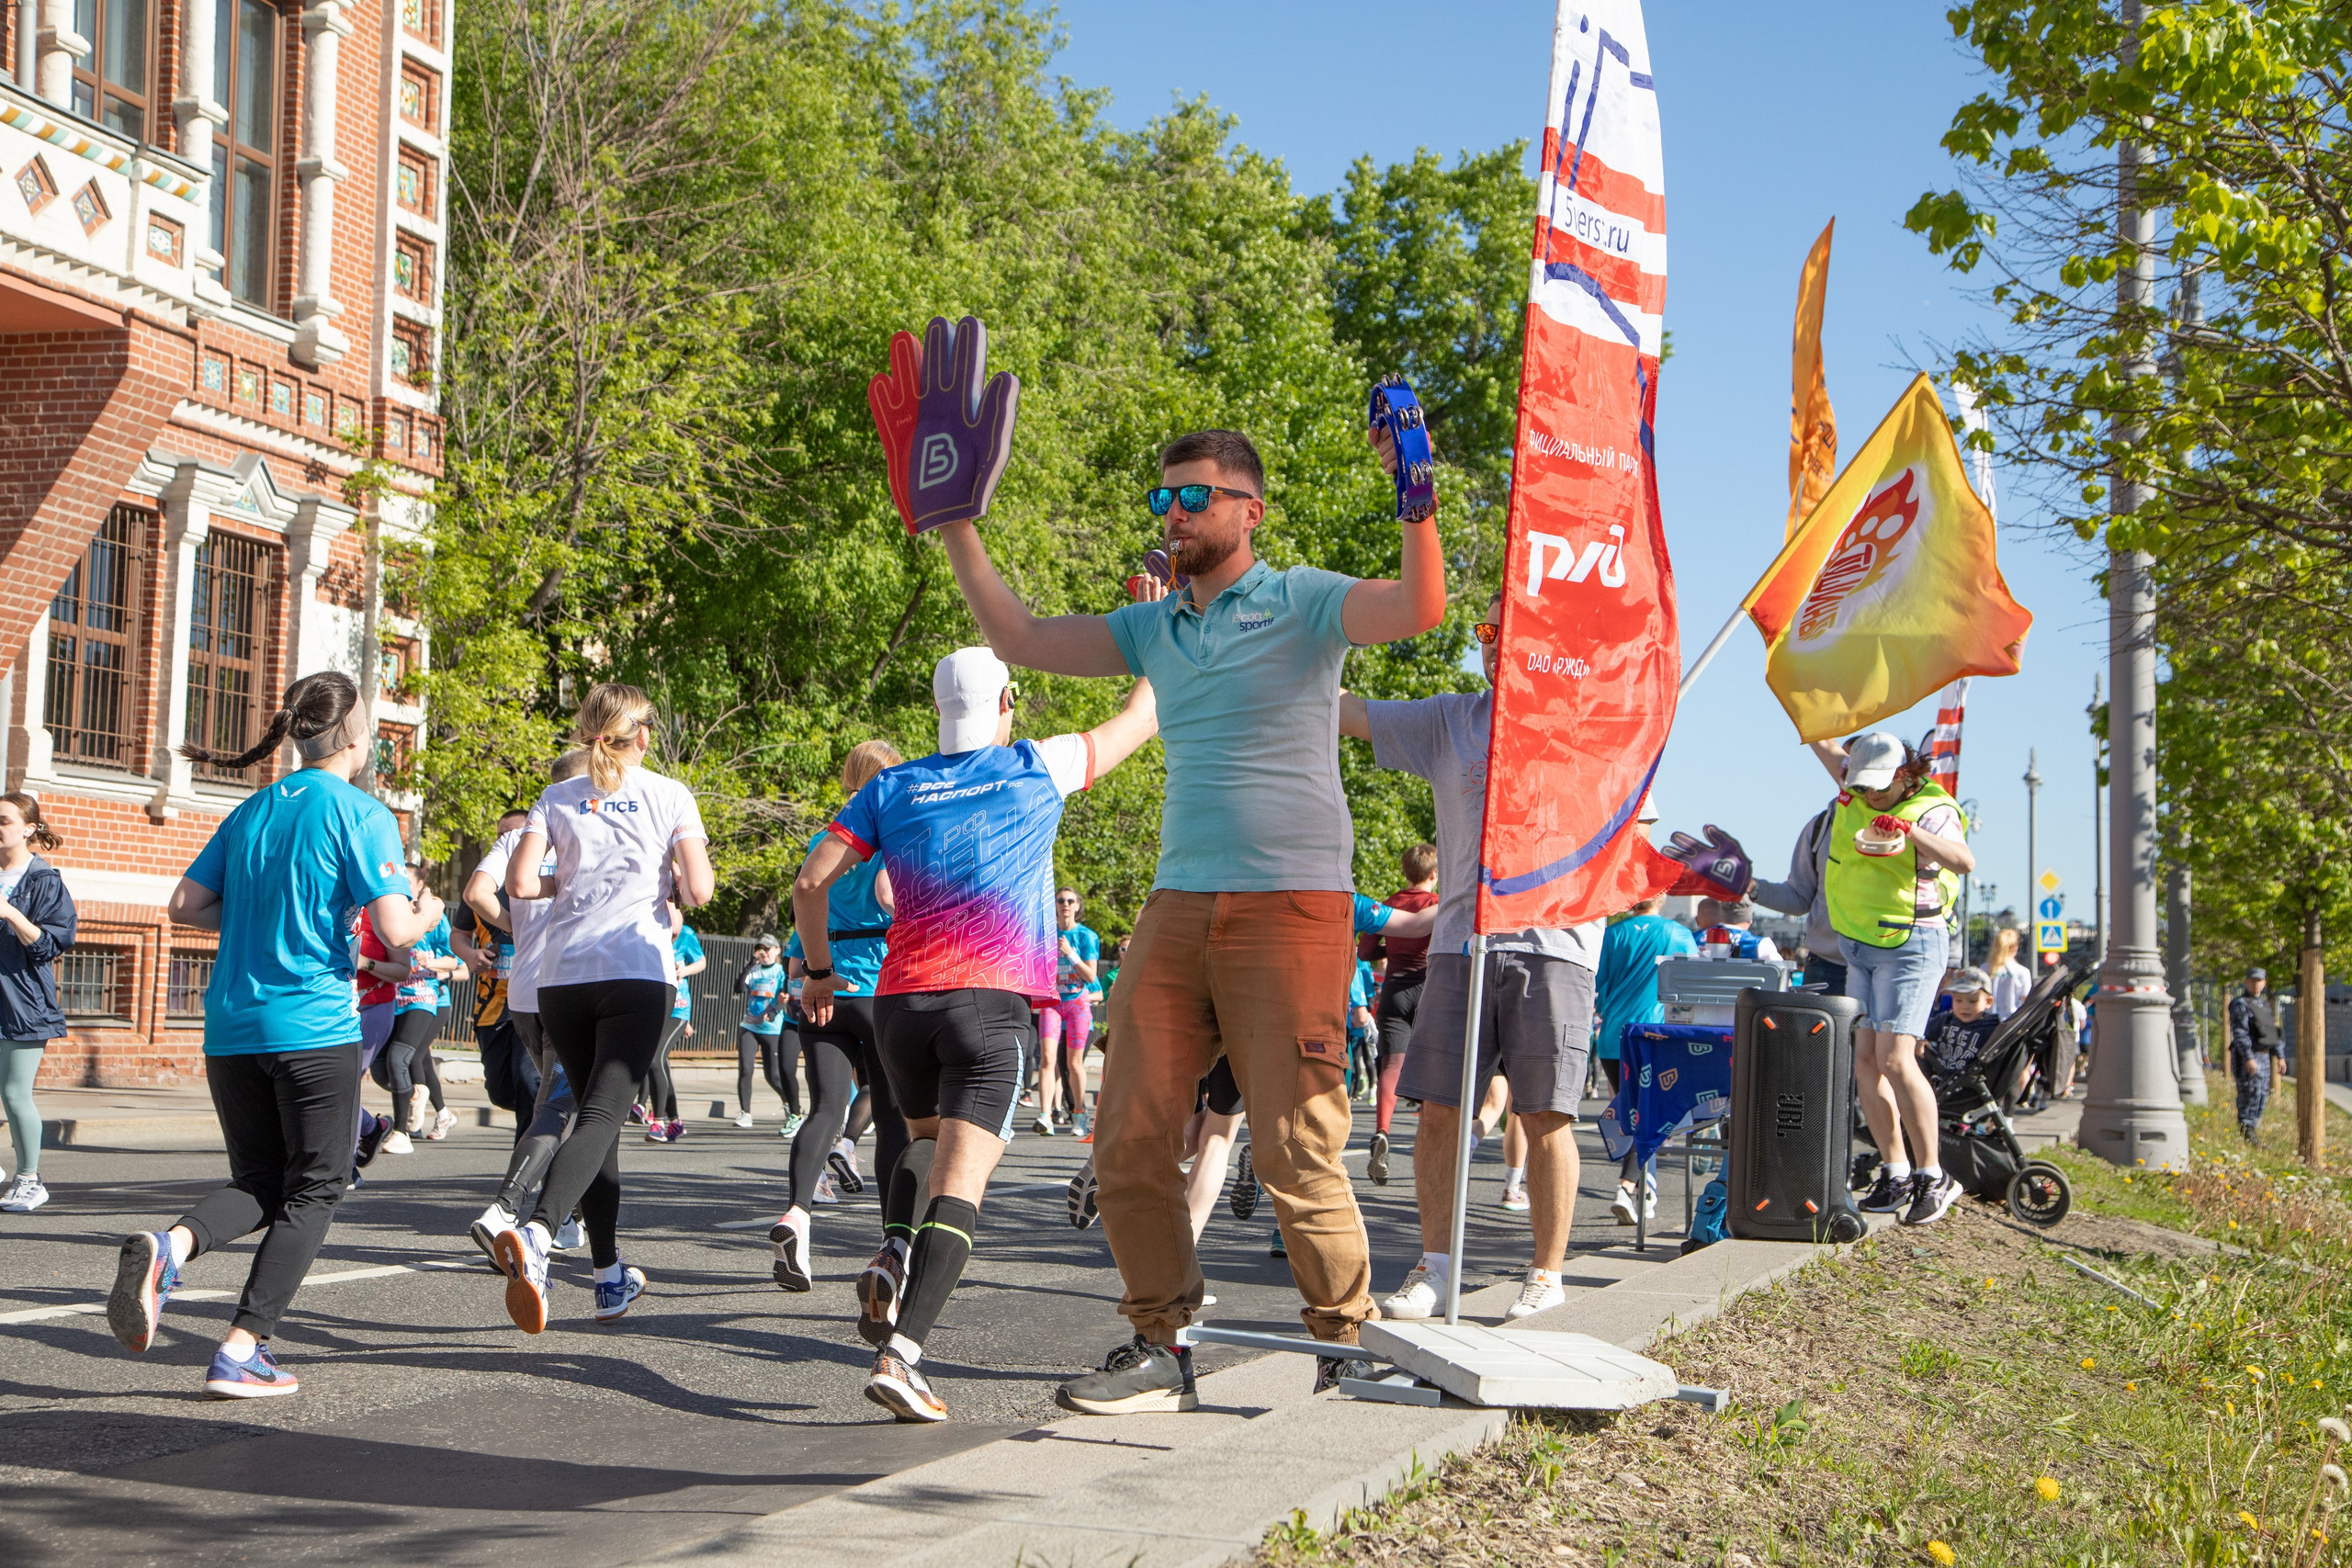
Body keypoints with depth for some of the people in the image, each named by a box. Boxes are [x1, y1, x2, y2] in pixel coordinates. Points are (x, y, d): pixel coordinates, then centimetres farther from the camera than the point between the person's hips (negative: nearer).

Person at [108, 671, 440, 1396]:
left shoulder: (251, 811, 13)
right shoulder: (360, 814, -6)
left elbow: (183, 906, 13)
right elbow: (394, 929, -13)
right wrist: (427, 913, 9)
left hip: (231, 1030, 6)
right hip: (315, 1028, -6)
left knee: (258, 1180, 17)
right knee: (311, 1192, 6)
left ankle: (170, 1246, -15)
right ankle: (240, 1352, -1)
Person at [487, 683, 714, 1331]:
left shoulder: (557, 798, 11)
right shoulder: (669, 796, 5)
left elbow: (519, 882, 1)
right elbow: (698, 891, -2)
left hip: (561, 978, 4)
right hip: (638, 973, -3)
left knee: (595, 1113, 16)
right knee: (602, 1116, -12)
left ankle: (611, 1276, 18)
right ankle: (537, 1235, -38)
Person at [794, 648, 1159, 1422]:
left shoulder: (891, 788, 10)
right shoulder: (1038, 769, 4)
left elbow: (810, 880, 6)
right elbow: (1139, 718, 17)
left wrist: (819, 972, 19)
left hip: (900, 1000, 4)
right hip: (992, 1001, -4)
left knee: (926, 1138, 28)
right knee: (960, 1177, -10)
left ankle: (894, 1256, 1)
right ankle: (900, 1352, -25)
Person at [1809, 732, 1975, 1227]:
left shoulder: (1932, 810, -13)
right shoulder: (1856, 788, 8)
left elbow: (1964, 860, -32)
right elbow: (1821, 738, 20)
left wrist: (1910, 831, -43)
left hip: (1911, 948, -7)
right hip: (1861, 947, 7)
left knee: (1895, 1059, -17)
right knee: (1863, 1060, 2)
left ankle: (1932, 1176, -10)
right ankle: (1896, 1172, 9)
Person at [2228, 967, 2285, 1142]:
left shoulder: (2265, 1005, 18)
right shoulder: (2240, 1004, -8)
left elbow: (2275, 1032, 24)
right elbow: (2239, 1032, -17)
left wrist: (2280, 1055, 16)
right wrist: (2249, 1058, -25)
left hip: (2263, 1057, 8)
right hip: (2247, 1058, -8)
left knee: (2262, 1097, 9)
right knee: (2251, 1095, -12)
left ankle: (2252, 1127, 16)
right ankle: (2246, 1134, -11)